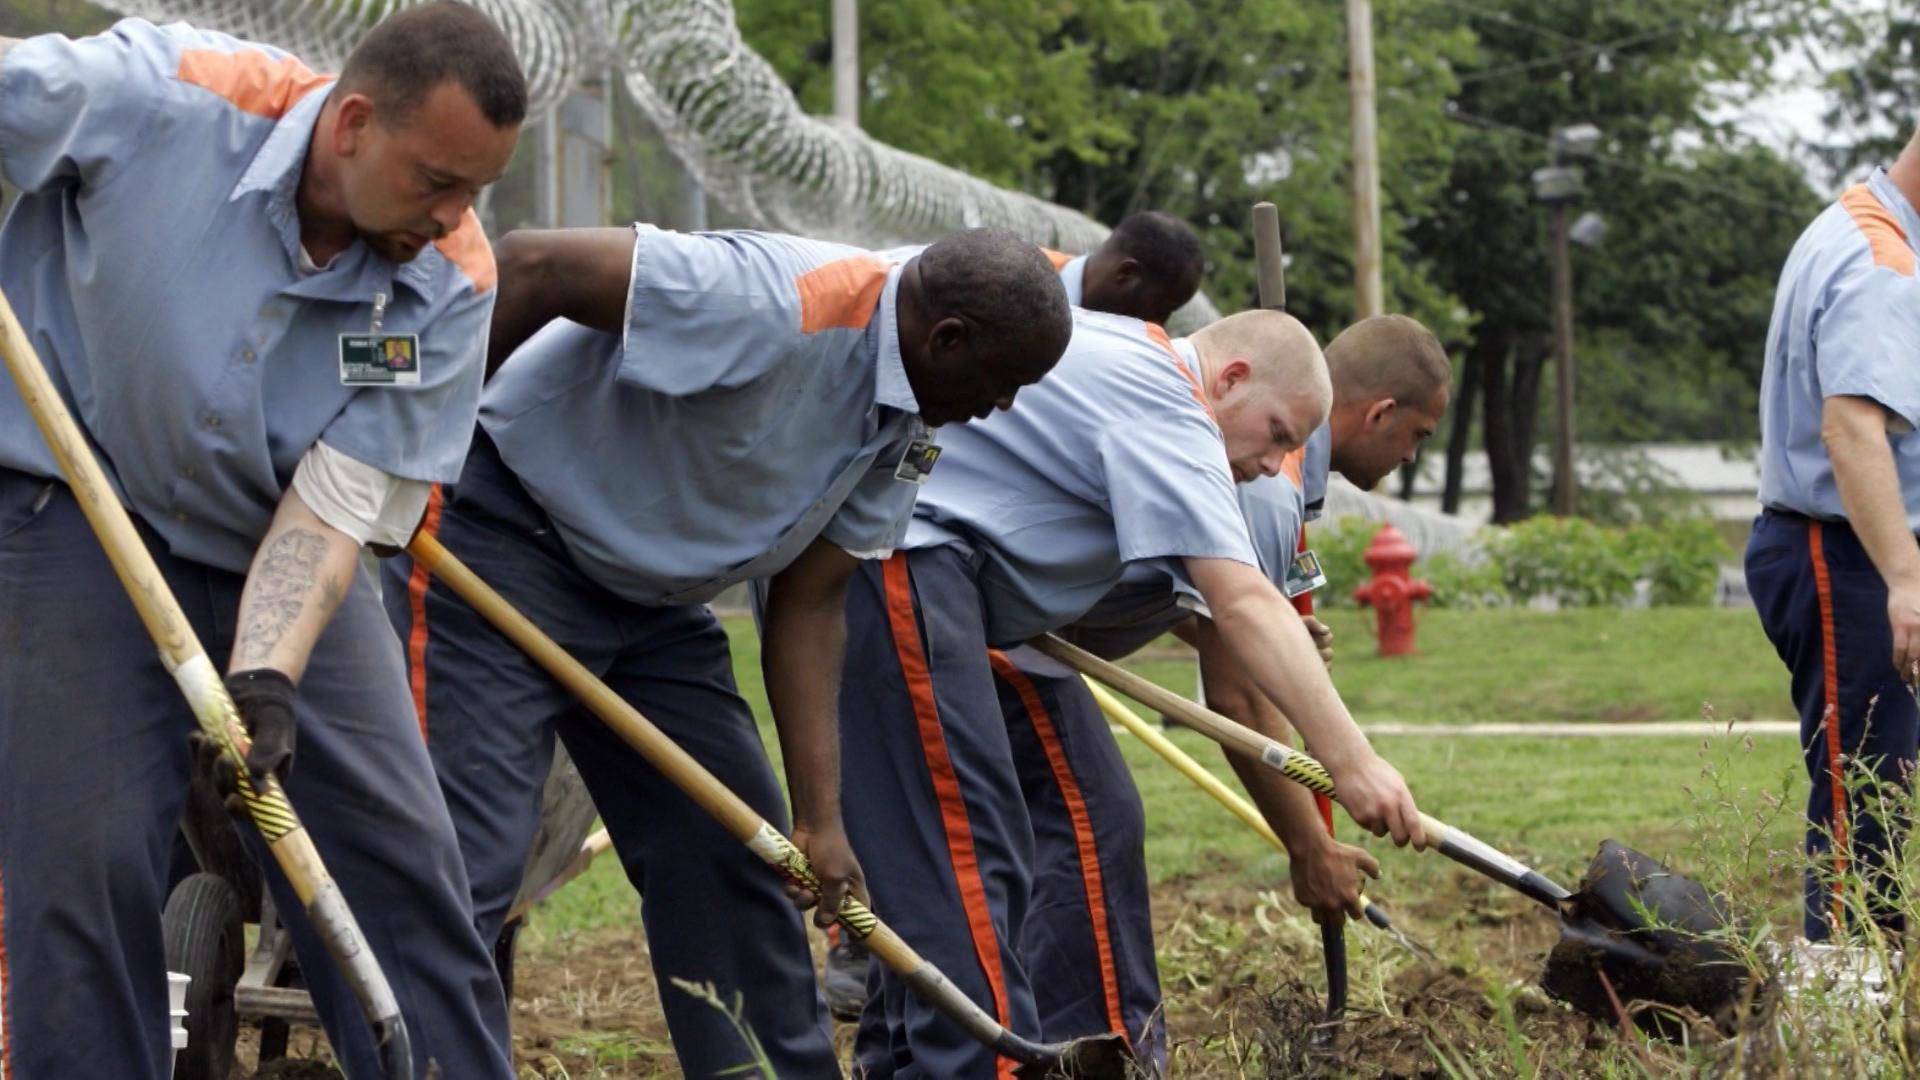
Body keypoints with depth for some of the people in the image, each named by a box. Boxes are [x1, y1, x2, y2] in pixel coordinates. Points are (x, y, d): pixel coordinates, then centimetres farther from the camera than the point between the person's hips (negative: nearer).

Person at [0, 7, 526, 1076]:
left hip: (283, 554, 3)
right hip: (86, 517, -3)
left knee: (403, 857, 1)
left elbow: (338, 501, -16)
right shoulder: (164, 95, -24)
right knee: (86, 857, -10)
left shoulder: (451, 278, -14)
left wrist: (269, 676, -29)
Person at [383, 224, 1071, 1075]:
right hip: (503, 534, -9)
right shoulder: (782, 303, -29)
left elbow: (807, 602, 2)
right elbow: (531, 265, -31)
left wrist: (819, 818, -2)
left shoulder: (907, 424, -1)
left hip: (652, 588, 9)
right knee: (468, 855, -15)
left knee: (732, 852, 10)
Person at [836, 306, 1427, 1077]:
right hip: (890, 547, -11)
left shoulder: (1125, 350, 22)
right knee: (967, 862, -14)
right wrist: (1349, 761, -24)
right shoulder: (1165, 409, -8)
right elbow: (1242, 603, -19)